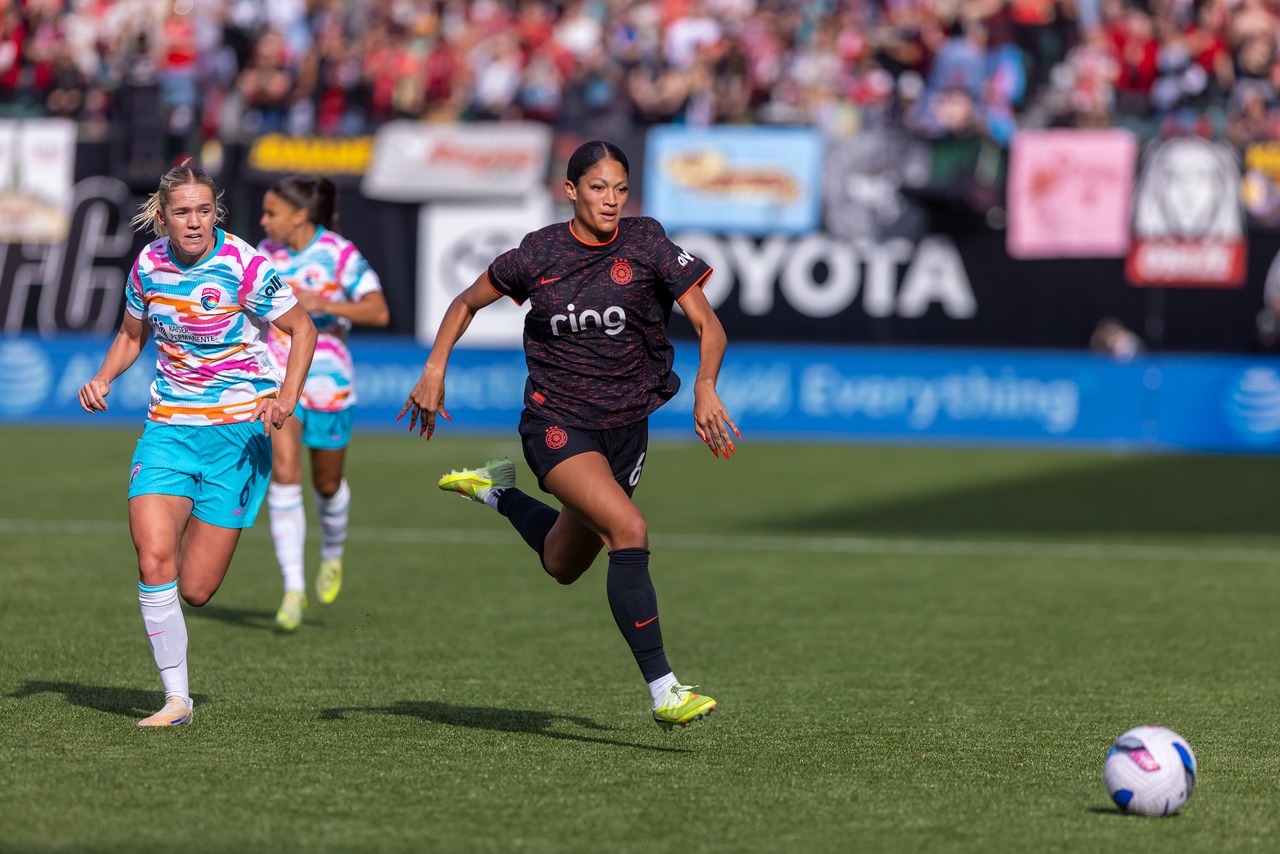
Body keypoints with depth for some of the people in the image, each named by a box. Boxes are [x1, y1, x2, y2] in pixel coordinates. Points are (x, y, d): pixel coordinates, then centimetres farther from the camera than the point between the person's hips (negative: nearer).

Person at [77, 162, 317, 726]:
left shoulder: (243, 266, -12)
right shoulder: (149, 265, 1)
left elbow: (302, 329, -4)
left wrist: (286, 398, -19)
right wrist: (102, 379, 0)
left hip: (238, 430, -3)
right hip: (169, 426, 3)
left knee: (195, 590, -3)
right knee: (152, 555, -20)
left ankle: (200, 533, 36)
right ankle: (176, 697, -8)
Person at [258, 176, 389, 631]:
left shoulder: (340, 254, -13)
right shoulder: (265, 253, 2)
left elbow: (378, 312, -24)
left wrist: (321, 303, -33)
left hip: (327, 383, -2)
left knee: (327, 484, 14)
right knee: (283, 473, -16)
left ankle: (332, 553, 47)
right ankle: (293, 589, -16)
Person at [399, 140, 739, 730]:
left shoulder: (648, 245, -6)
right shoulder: (538, 254, -6)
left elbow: (709, 327, -8)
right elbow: (467, 303, 12)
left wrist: (705, 387, -26)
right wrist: (434, 369, 1)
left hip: (625, 425, 4)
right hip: (557, 421, -3)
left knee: (563, 566, 18)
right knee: (629, 530, -27)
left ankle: (496, 490, 48)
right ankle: (662, 691, -27)